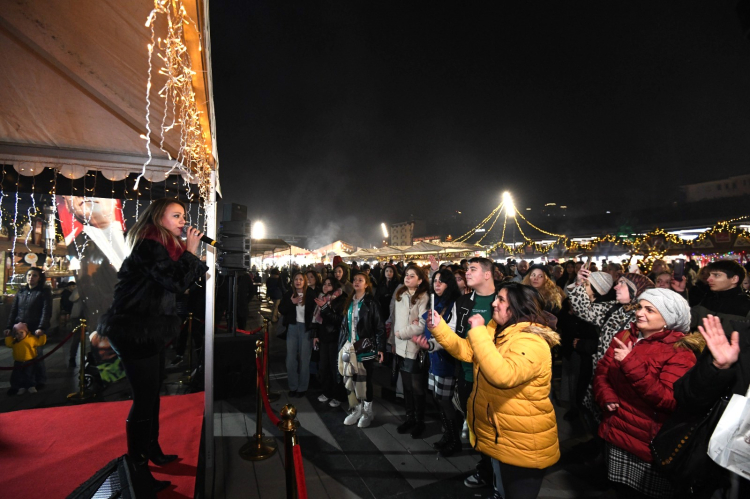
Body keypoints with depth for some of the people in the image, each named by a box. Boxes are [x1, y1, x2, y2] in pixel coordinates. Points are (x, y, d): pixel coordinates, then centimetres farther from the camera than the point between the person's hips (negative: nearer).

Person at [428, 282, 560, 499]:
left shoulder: (531, 342, -28)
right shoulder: (497, 330, 2)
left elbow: (503, 375, -43)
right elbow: (466, 350, 7)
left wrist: (478, 333, -38)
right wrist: (439, 327, -5)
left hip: (522, 446, -9)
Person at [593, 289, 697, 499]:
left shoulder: (680, 352, -14)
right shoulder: (624, 337, 2)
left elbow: (669, 400, -24)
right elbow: (601, 372, 8)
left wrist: (630, 364, -31)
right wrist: (607, 397, -11)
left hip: (651, 441, -4)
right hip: (617, 432, 5)